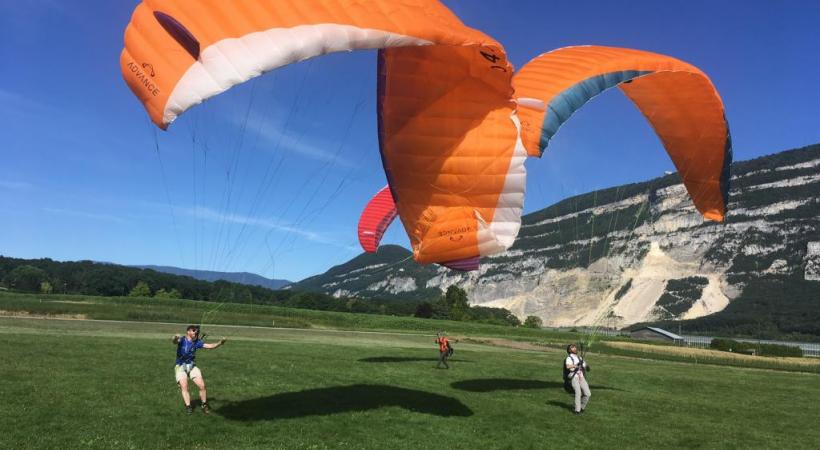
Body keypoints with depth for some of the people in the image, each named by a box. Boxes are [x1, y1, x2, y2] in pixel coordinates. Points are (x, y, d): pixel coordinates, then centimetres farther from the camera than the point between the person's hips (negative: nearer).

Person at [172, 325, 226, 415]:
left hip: (192, 366, 4)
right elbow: (174, 341, -33)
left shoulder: (197, 342, 2)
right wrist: (175, 338, -59)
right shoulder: (182, 340, -12)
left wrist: (219, 343, -21)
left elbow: (210, 346, -2)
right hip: (180, 367, -4)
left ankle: (204, 405, 13)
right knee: (184, 386, -21)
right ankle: (188, 407, -14)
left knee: (202, 385, -5)